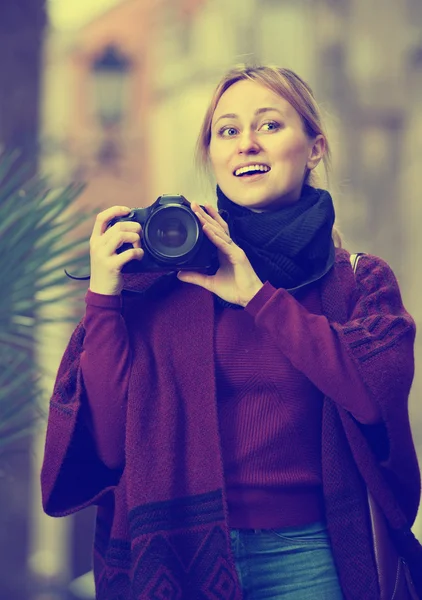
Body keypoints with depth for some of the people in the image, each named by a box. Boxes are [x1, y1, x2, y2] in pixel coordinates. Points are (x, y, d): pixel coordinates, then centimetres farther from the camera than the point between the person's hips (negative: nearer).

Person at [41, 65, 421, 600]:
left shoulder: (360, 283, 4)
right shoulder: (160, 277, 0)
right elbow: (107, 441, -5)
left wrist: (257, 294, -13)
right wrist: (102, 298, -11)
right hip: (175, 554, 0)